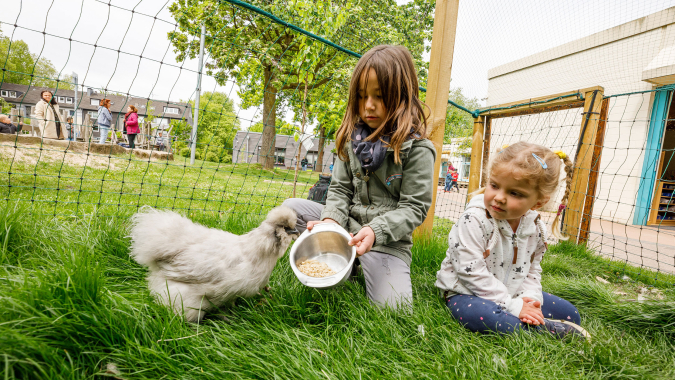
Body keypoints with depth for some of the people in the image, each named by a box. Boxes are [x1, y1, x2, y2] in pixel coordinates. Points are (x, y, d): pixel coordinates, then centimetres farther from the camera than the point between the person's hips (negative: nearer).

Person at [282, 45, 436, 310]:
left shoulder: (417, 148, -12)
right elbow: (340, 188, 5)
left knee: (393, 306, -22)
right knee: (291, 207, -7)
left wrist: (376, 231, -29)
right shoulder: (353, 138, 4)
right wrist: (331, 220, -15)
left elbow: (414, 207, -14)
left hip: (388, 240, -4)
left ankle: (368, 266, 9)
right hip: (347, 225, 5)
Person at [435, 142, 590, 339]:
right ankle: (547, 329, -15)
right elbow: (472, 272, -26)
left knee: (570, 314, 7)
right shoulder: (474, 220, -23)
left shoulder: (536, 227, -2)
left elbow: (532, 271, 9)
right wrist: (512, 305, -23)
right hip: (466, 294, -6)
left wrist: (529, 298, -12)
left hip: (511, 294, 7)